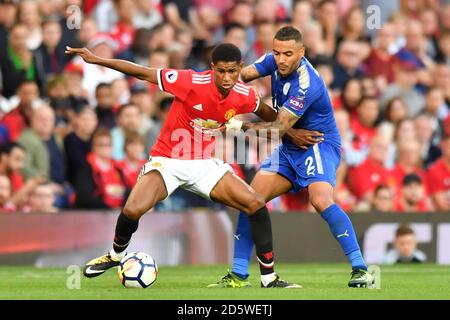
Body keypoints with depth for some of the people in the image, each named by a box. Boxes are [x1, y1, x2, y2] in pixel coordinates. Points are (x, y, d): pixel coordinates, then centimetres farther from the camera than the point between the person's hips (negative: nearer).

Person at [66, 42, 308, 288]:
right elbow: (144, 74, -16)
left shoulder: (244, 96, -7)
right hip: (167, 160, -4)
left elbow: (265, 112, 19)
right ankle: (116, 255, 10)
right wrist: (96, 60, -16)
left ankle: (269, 278, 1)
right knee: (132, 210, -26)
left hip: (204, 164, 4)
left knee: (256, 204, -12)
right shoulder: (192, 82, -22)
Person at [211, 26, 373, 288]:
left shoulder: (306, 85, -28)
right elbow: (244, 74, 4)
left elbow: (280, 128, -27)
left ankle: (360, 270, -25)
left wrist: (242, 126, -31)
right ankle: (238, 275, 2)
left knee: (321, 200, -31)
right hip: (290, 149, 8)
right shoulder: (276, 62, -4)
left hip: (319, 144, -8)